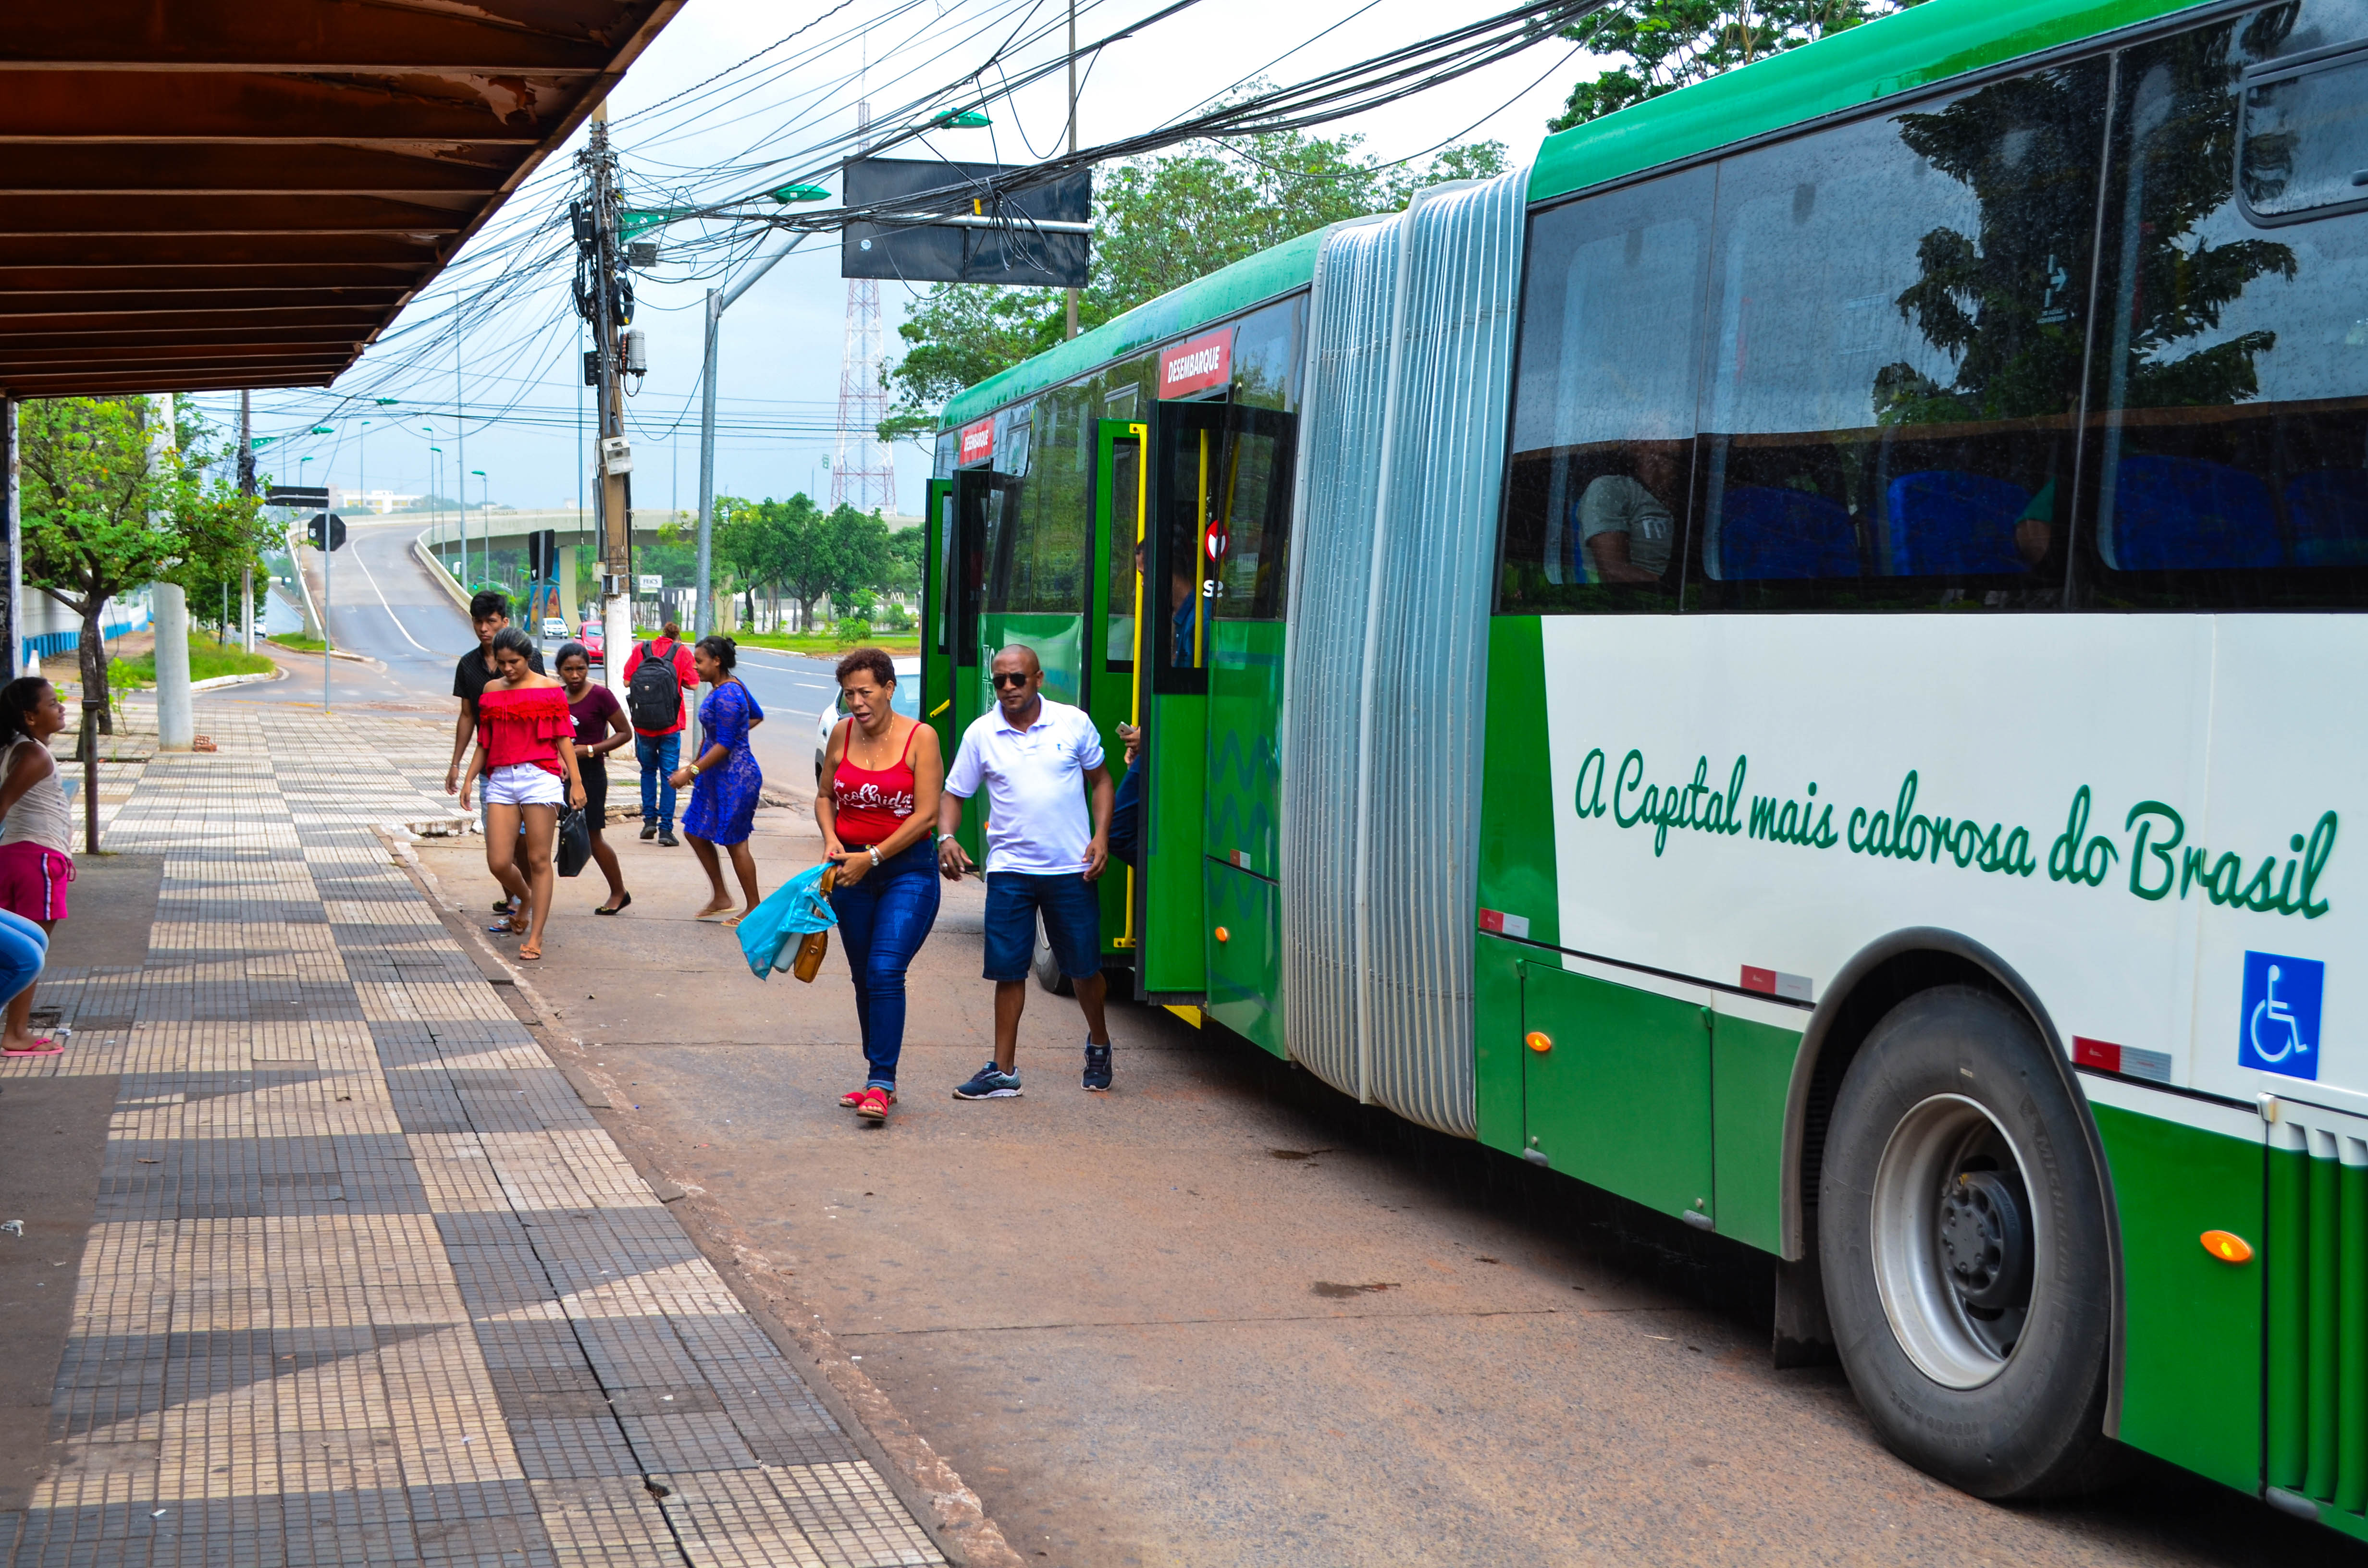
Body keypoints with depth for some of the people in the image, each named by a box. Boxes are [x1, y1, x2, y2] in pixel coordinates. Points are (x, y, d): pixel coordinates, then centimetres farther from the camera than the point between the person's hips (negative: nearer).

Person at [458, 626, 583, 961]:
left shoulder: (550, 689, 3)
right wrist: (468, 778, 12)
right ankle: (524, 899, 29)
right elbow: (484, 742, 19)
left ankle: (535, 938, 3)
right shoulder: (491, 691, 14)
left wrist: (576, 782, -3)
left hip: (541, 778, -3)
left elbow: (563, 738, 2)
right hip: (501, 780, 4)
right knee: (498, 863, -4)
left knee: (538, 860, -3)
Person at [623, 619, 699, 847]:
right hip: (670, 726, -2)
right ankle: (665, 829, -1)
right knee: (669, 776, 3)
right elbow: (692, 684, -6)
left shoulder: (640, 649, 4)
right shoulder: (682, 652, -1)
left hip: (643, 725, 2)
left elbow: (627, 682, 2)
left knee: (648, 771, 20)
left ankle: (649, 820, 12)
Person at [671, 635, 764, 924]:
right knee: (696, 832, 14)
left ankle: (753, 909, 12)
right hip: (716, 776, 11)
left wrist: (691, 772, -24)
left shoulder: (726, 696, -23)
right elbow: (757, 716, 23)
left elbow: (724, 745, -25)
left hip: (735, 778, -11)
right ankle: (721, 898, 24)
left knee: (735, 842, 0)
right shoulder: (732, 686, 8)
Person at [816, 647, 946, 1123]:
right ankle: (879, 1080, 22)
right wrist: (830, 839, -3)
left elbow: (926, 815, -12)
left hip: (908, 872, -5)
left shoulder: (920, 738, -9)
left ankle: (881, 1083, -17)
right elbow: (825, 795, 16)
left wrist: (871, 857, -16)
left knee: (885, 972, -17)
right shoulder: (842, 734, 4)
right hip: (852, 871, 5)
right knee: (864, 978, 11)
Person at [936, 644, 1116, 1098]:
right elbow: (953, 795, 7)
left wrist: (1101, 836, -3)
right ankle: (1003, 1070, 9)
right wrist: (947, 838, -12)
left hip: (1071, 868, 0)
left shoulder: (1074, 723, 0)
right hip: (1010, 869, 0)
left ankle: (1098, 1042, 34)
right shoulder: (980, 734, 1)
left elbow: (1100, 780, 10)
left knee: (1084, 966, 8)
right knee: (1008, 970, 0)